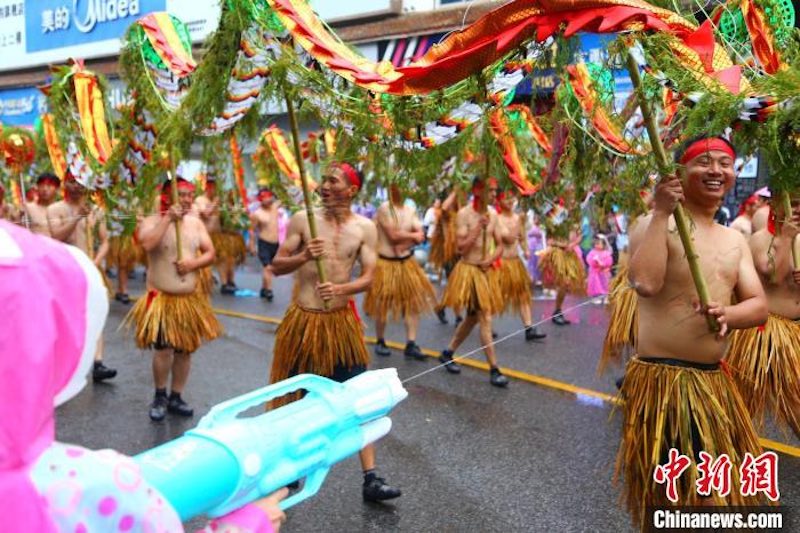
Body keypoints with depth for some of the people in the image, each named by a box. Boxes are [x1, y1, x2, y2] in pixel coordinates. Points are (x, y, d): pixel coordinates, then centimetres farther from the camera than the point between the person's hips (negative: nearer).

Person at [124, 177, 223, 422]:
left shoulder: (195, 222, 7)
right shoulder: (151, 221, -6)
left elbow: (210, 253, 5)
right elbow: (147, 244, -28)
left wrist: (194, 263, -14)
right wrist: (168, 218, -25)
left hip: (190, 298, 5)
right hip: (161, 297, -4)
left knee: (185, 350, 8)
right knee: (163, 349, -10)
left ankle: (176, 397, 23)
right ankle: (160, 396, 13)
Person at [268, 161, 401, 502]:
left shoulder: (364, 228, -1)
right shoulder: (302, 220, -3)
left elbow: (368, 278, -5)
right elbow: (276, 266, -3)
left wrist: (340, 288, -23)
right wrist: (304, 257, -22)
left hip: (342, 321, 0)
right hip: (303, 320, 0)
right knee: (294, 398, 13)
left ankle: (370, 480, 5)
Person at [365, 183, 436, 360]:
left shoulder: (410, 210, 5)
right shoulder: (384, 208, -13)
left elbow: (420, 236, -2)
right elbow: (394, 235, -19)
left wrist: (404, 242, -18)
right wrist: (413, 236, -6)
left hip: (407, 262, 6)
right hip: (385, 263, -5)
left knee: (413, 301, 1)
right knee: (382, 304, 3)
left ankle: (411, 344, 6)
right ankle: (380, 342, 21)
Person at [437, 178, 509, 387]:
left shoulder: (493, 215, 7)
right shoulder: (464, 214, -11)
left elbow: (500, 246, 10)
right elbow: (461, 247, -16)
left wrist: (491, 259, -10)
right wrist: (478, 228, -22)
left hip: (486, 271, 7)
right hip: (468, 271, -7)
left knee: (472, 318, 16)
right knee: (485, 319, -9)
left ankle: (448, 353, 33)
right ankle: (494, 370, -5)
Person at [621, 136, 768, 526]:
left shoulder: (735, 240, 13)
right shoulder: (655, 225, -9)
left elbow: (759, 306, 5)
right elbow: (646, 283, -28)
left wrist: (728, 314, -17)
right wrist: (661, 213, -22)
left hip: (715, 381, 8)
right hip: (662, 380, -8)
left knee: (725, 487, 21)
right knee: (671, 496, 2)